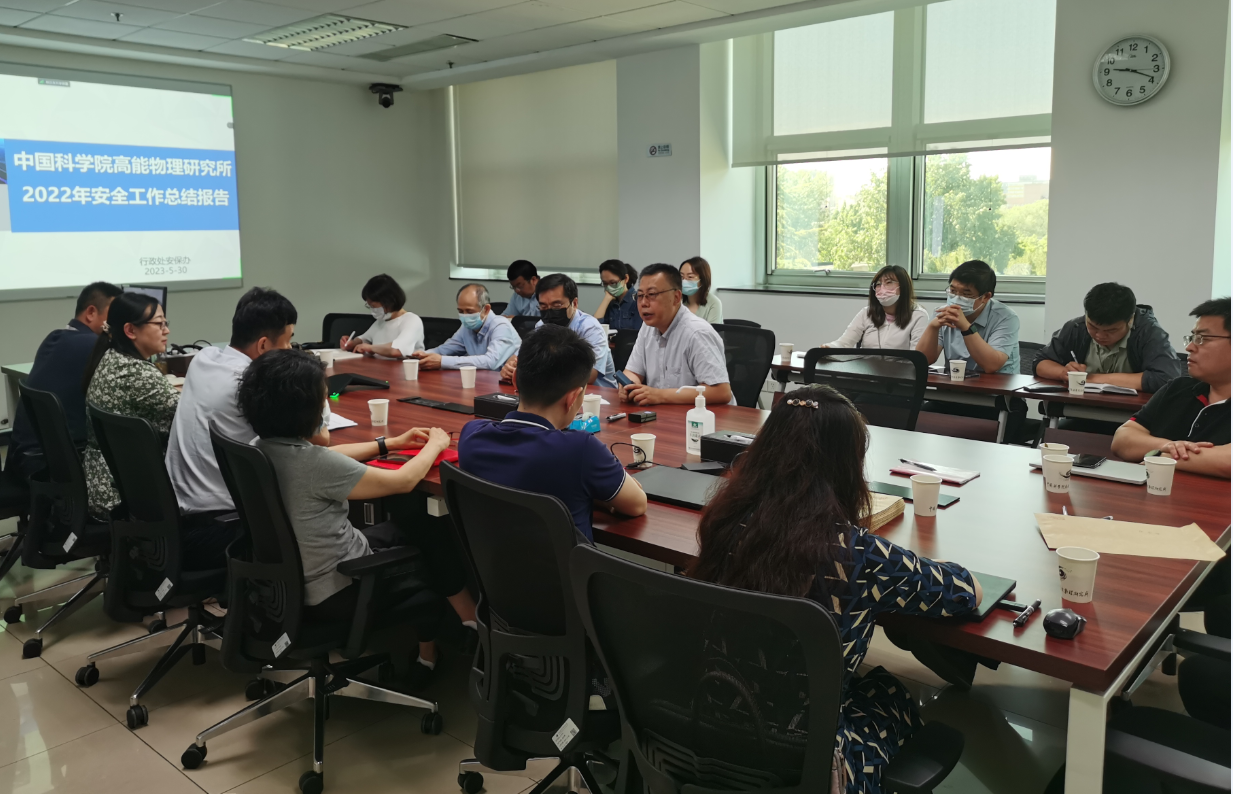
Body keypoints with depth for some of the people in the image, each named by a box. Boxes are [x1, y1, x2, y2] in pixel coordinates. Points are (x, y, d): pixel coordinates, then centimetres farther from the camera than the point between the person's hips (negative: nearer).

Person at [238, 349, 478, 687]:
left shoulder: (264, 447, -6)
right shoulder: (315, 464, -30)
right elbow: (403, 481, -20)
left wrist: (391, 443, 17)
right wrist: (435, 445, 0)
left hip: (289, 578, 8)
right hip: (332, 595, -8)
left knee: (407, 526, 21)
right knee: (438, 533, 8)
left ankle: (427, 654, 32)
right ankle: (474, 622, 30)